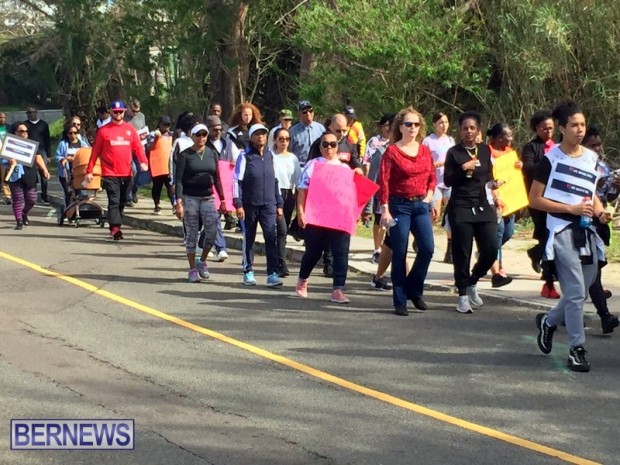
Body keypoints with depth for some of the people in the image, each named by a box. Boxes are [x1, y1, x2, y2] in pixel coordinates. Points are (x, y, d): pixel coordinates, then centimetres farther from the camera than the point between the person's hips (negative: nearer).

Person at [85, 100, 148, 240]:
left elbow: (138, 147, 4)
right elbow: (95, 151, 2)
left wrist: (143, 161, -14)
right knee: (114, 201, -12)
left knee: (122, 201, 11)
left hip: (126, 173, 4)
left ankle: (115, 226, 23)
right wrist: (89, 171, -1)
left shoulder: (130, 129, 9)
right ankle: (115, 228, -18)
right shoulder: (103, 130, 0)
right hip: (110, 174, -4)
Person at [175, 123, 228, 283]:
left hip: (208, 198, 3)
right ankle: (192, 269, 12)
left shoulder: (212, 154, 7)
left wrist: (222, 199, 6)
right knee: (192, 235, 1)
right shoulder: (185, 155, -3)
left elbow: (217, 178, 11)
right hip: (190, 198, -3)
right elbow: (179, 180, -7)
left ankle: (202, 262, 13)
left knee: (212, 231, -10)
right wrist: (179, 202, -16)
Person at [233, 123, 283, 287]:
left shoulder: (270, 155, 9)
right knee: (248, 238, 7)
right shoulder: (245, 156, -3)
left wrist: (279, 204, 14)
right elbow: (237, 180, -5)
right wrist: (238, 204, -11)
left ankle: (272, 273, -10)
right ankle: (248, 272, 18)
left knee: (271, 237, -8)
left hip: (268, 204, 2)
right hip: (249, 204, -2)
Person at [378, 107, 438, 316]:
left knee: (427, 248, -7)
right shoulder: (392, 151, -5)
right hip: (399, 205, -4)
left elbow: (432, 177, 18)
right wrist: (385, 209, -15)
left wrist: (429, 197, 2)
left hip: (421, 205, 4)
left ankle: (414, 290, 15)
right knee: (400, 254, -1)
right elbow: (383, 182, -10)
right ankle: (400, 302, 5)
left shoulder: (425, 151, 9)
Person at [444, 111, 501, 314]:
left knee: (490, 250, -4)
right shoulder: (454, 152, 0)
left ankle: (472, 283, 21)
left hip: (483, 206, 4)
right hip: (461, 208, -4)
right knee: (462, 254, -2)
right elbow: (447, 181, -3)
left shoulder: (484, 150, 11)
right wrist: (464, 168, -15)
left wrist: (494, 194, 16)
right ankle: (463, 295, 8)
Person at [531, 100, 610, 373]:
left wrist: (599, 210, 4)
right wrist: (571, 209, -13)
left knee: (580, 292, 10)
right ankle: (576, 349, -2)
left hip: (586, 232, 6)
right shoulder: (551, 159, -5)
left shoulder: (591, 158, 12)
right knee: (576, 292, -11)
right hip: (562, 231, -6)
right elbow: (534, 199, -6)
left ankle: (548, 321, 36)